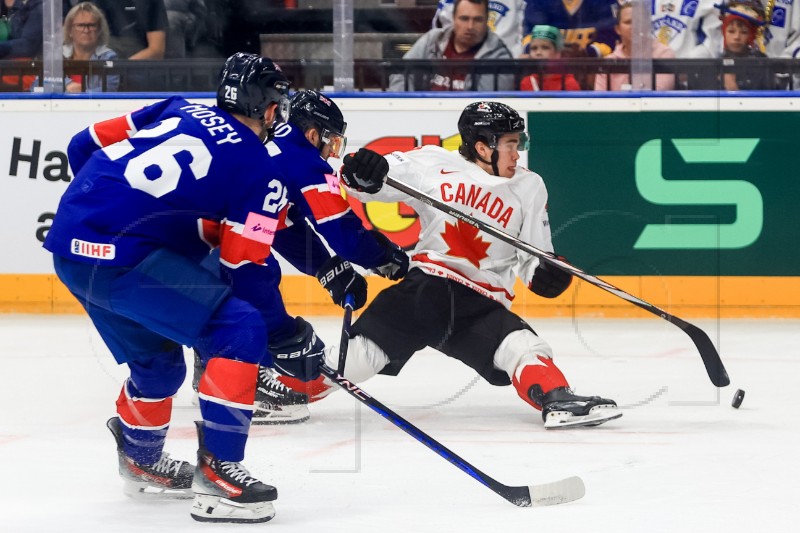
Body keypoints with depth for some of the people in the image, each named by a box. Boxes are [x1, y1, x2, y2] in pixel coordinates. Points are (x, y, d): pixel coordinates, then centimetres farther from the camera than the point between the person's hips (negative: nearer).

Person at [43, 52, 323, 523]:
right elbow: (247, 270, -2)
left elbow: (86, 145, 21)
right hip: (120, 255, -8)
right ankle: (216, 473, -12)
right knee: (242, 332, -6)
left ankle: (141, 462, 47)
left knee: (158, 358, 28)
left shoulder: (179, 111, 19)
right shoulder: (260, 170, 1)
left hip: (69, 244, 8)